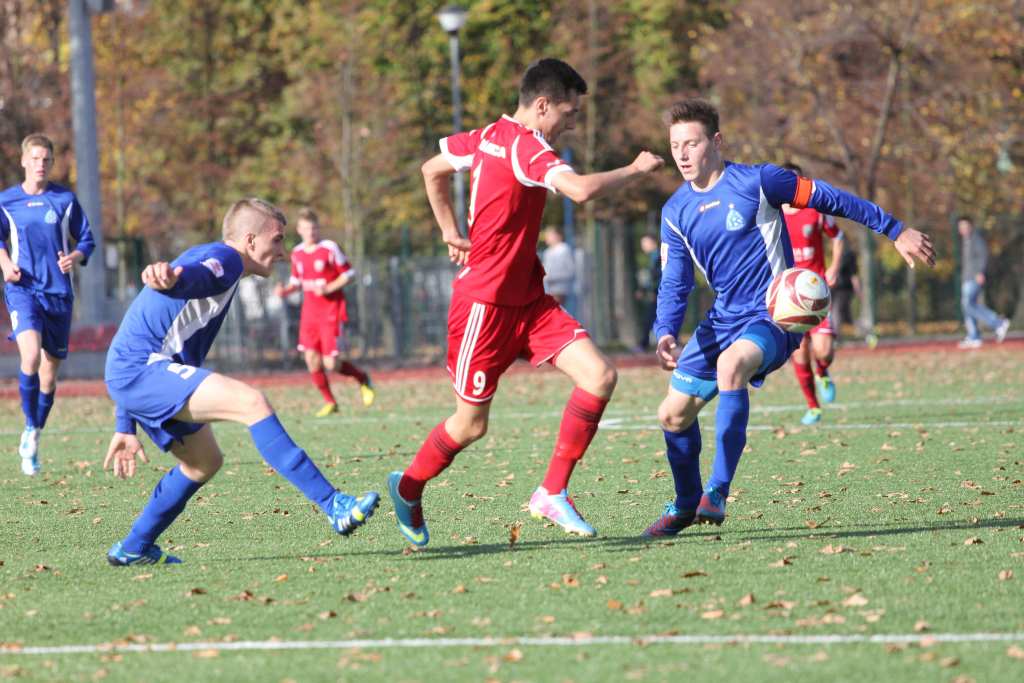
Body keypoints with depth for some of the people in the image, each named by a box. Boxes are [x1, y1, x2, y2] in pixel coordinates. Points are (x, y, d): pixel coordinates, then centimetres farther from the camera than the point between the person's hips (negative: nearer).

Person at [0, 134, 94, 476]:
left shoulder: (65, 199, 3)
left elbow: (86, 240, 10)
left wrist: (75, 257, -11)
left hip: (59, 291, 2)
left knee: (49, 370, 7)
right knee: (31, 355, -25)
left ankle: (34, 436, 27)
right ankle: (29, 427, -8)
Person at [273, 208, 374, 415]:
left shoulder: (330, 248, -8)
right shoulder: (297, 253, 8)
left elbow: (349, 274, -5)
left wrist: (329, 288, -18)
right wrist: (286, 289, -2)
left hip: (331, 312, -5)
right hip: (310, 311, 5)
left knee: (331, 363, -10)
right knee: (311, 358, -6)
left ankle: (362, 379, 19)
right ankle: (329, 402, 9)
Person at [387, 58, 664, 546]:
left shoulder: (490, 137, 9)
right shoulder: (526, 147, -19)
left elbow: (432, 170, 23)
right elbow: (581, 190, -35)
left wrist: (451, 233, 21)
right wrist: (635, 170, -19)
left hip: (527, 299, 9)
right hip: (486, 301, -9)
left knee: (599, 376, -7)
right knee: (471, 424, 2)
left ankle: (552, 494, -1)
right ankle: (408, 488, 28)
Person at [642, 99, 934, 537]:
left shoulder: (755, 182, -11)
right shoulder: (675, 213, 5)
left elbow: (830, 200, -3)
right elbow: (674, 285, 6)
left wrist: (896, 231, 0)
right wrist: (665, 334, -14)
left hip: (774, 316, -7)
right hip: (724, 318, 7)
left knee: (731, 365, -37)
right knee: (673, 415, 4)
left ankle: (717, 493, -37)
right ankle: (686, 504, 30)